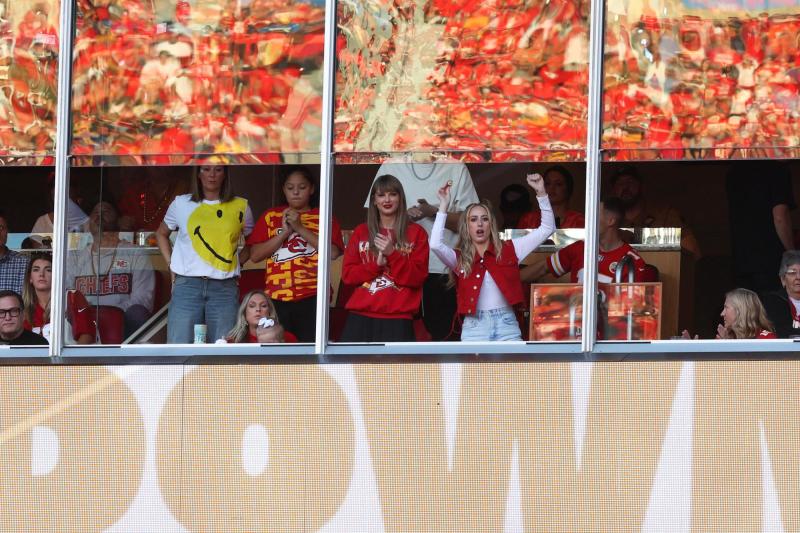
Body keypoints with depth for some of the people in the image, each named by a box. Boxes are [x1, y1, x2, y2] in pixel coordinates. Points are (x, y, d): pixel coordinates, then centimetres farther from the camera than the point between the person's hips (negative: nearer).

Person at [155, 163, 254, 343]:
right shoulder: (181, 204, 10)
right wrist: (171, 265, 12)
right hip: (187, 286, 0)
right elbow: (161, 234, 24)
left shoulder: (240, 207, 10)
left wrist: (237, 263, 5)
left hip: (225, 287, 0)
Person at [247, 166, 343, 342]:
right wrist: (285, 232, -3)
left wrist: (300, 228, -6)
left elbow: (333, 252, -4)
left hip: (312, 297, -2)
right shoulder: (270, 216, 16)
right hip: (277, 297, 2)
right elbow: (255, 254, 7)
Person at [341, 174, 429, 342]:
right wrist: (376, 264, -8)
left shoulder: (416, 233, 7)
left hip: (397, 319, -3)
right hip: (360, 317, 3)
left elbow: (417, 278, 0)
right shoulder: (361, 232, 15)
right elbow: (347, 274, 8)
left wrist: (392, 254, -13)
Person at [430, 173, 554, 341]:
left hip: (507, 326, 0)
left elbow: (547, 229, 8)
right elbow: (435, 244, -14)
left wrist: (541, 193, -3)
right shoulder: (460, 259, 6)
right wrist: (444, 206, -9)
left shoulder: (508, 250, 9)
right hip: (475, 328, 0)